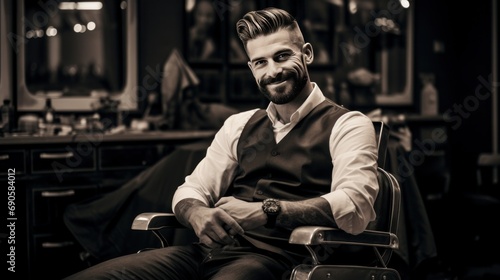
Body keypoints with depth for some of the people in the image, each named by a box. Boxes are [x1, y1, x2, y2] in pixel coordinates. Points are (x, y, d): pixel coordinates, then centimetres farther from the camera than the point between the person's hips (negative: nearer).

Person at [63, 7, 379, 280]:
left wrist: (264, 210, -21)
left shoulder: (346, 126, 3)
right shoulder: (239, 126, 23)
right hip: (209, 250, 6)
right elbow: (191, 190, 17)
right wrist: (197, 213, -7)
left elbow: (354, 207, -14)